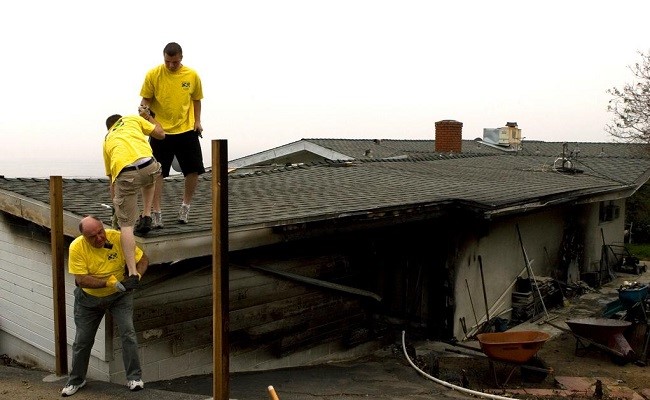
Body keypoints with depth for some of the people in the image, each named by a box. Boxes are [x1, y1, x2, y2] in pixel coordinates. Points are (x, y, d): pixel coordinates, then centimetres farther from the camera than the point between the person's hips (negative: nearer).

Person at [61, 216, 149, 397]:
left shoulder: (118, 238, -22)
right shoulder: (77, 247, -24)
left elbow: (143, 259, -14)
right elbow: (82, 279, -28)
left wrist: (136, 277, -33)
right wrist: (111, 282, -37)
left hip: (119, 295, 0)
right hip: (89, 298, 1)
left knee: (128, 332, -12)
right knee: (82, 340, 12)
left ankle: (134, 378, 2)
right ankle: (76, 380, 34)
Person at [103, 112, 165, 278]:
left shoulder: (107, 140, 34)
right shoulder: (133, 119, 28)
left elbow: (112, 181, 34)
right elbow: (161, 134, 27)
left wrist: (115, 207, 43)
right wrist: (149, 117, 47)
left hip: (125, 175, 0)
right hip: (149, 166, 0)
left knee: (126, 224, 7)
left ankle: (133, 273, -2)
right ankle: (146, 217, 28)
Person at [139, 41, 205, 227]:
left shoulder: (192, 75, 0)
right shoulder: (153, 74, -5)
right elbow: (146, 99, 1)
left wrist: (197, 121, 1)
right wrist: (145, 107, -21)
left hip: (187, 130, 2)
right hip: (160, 131, -2)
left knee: (193, 170, 3)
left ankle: (185, 206, 24)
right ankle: (156, 212, 10)